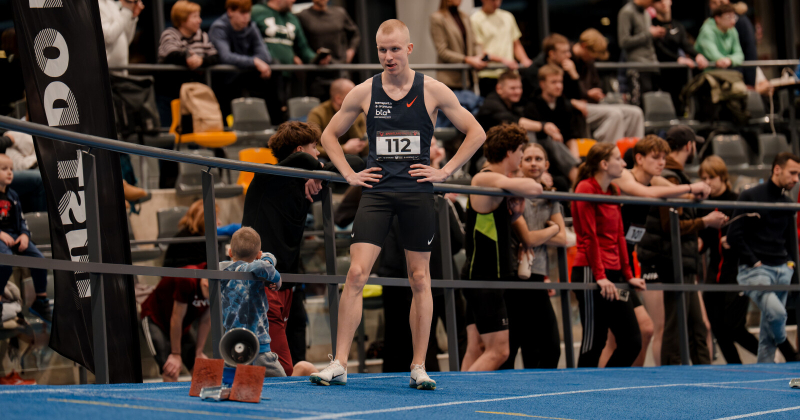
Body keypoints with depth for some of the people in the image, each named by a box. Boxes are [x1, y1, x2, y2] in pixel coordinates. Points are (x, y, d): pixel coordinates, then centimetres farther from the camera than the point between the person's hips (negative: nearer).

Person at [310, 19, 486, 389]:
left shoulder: (432, 91, 0)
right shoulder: (364, 92, 3)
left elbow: (476, 133, 6)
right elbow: (330, 135, 17)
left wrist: (445, 171, -1)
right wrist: (349, 174, 5)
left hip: (417, 192, 0)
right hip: (376, 192, 0)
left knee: (419, 279, 5)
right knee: (356, 274, -10)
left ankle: (419, 368, 12)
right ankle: (339, 364, -7)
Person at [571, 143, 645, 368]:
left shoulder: (613, 192, 17)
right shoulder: (586, 189, -8)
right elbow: (589, 237, -14)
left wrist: (628, 275, 14)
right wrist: (600, 276, -19)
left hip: (613, 274, 9)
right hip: (591, 273, -8)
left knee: (632, 341, 4)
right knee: (594, 342, -7)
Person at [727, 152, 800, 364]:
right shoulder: (751, 196, -5)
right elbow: (734, 236, -10)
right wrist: (753, 262, -13)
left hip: (782, 271, 7)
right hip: (755, 270, -7)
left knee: (769, 323, 5)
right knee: (775, 311, -23)